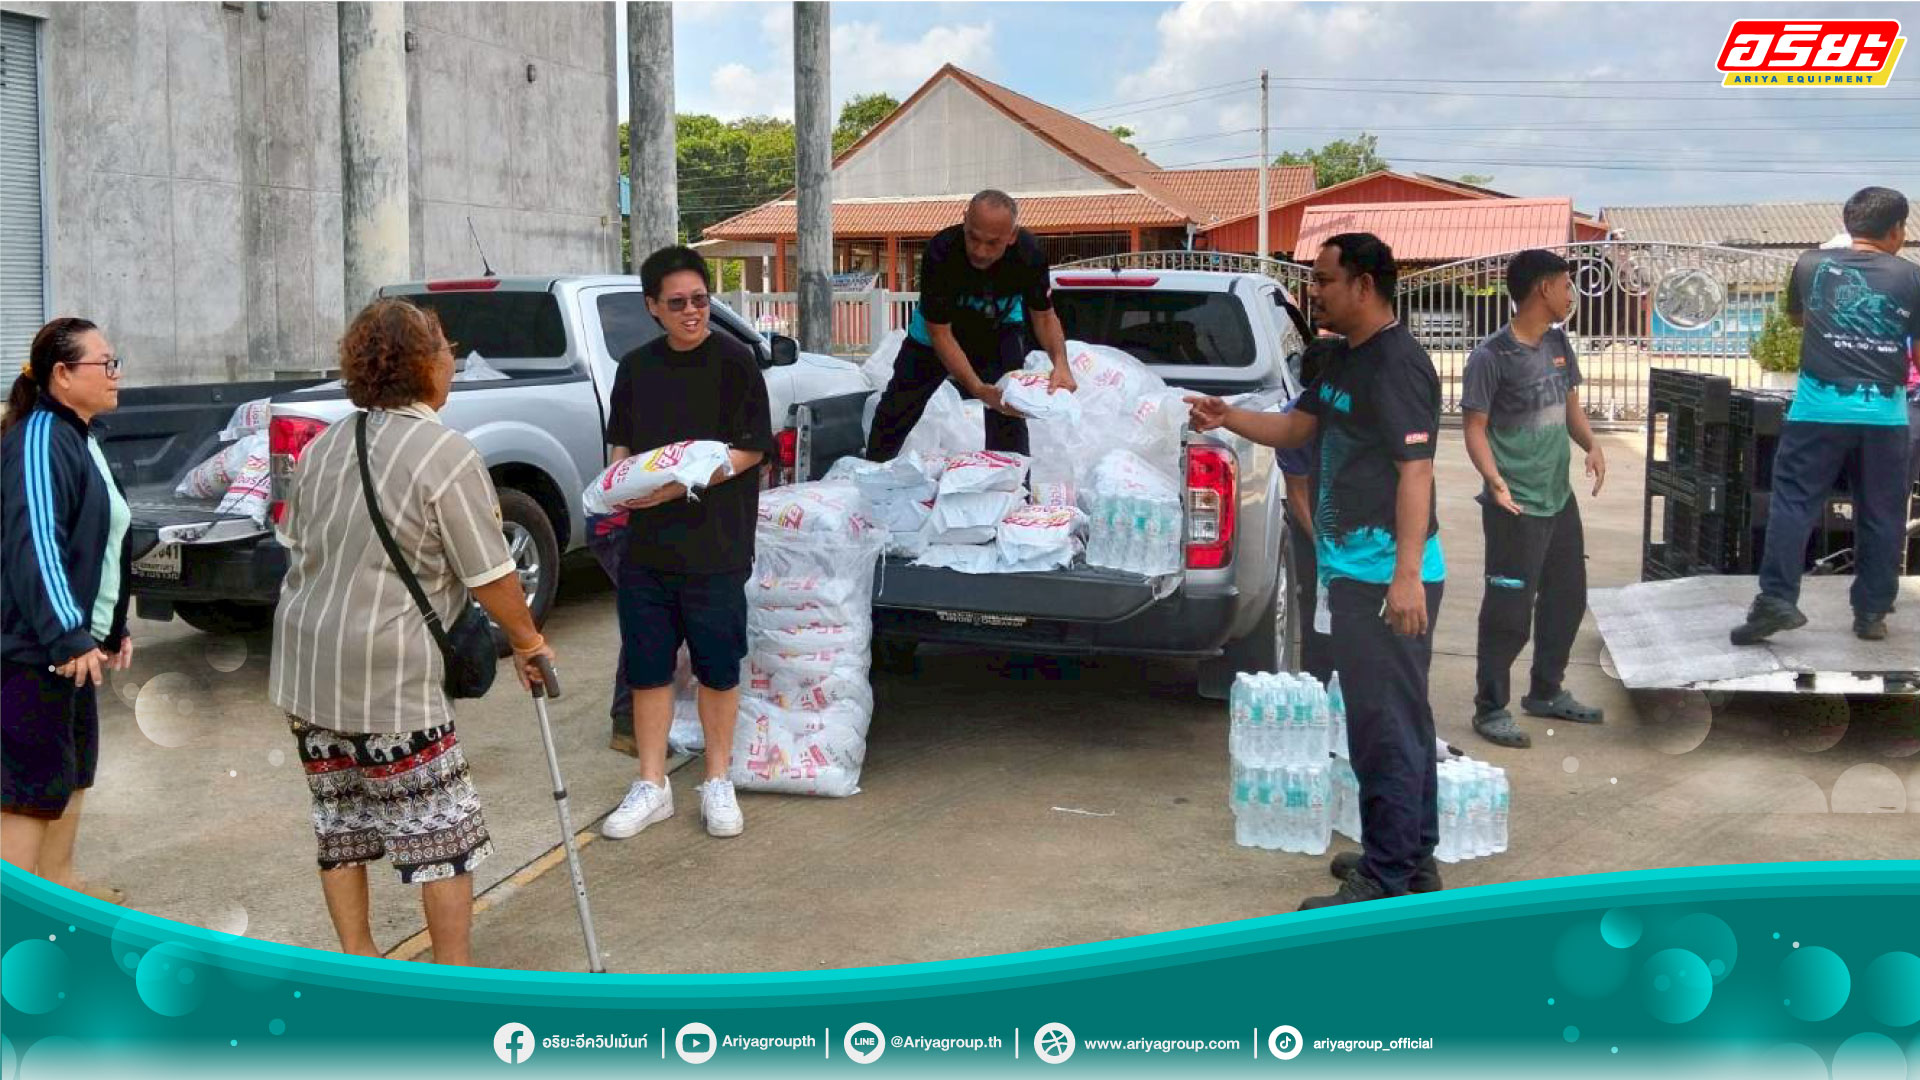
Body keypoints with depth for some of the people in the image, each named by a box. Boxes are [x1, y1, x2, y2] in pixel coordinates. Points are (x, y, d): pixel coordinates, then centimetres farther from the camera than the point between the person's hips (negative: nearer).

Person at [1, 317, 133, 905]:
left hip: (73, 640, 10)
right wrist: (69, 637, -29)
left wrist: (113, 627, 22)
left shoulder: (81, 438, 14)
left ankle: (57, 879, 32)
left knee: (75, 766, 18)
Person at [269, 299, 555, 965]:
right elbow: (490, 577, -11)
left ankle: (356, 958, 27)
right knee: (442, 826, 5)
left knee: (340, 818, 17)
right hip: (387, 674, -7)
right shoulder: (447, 455, -14)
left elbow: (294, 546, 17)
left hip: (302, 661, 8)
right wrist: (528, 642, 3)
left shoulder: (324, 446, 8)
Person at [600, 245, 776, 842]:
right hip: (646, 543, 4)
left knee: (718, 668, 5)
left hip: (715, 546, -4)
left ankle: (718, 783, 21)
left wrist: (686, 483, -19)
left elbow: (752, 450, -9)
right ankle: (651, 787, 20)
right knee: (647, 666, 8)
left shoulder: (734, 361, -5)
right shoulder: (636, 367, 10)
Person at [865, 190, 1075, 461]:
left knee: (1007, 408, -20)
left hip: (999, 328, 1)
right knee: (896, 408, 8)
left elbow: (1044, 316, -15)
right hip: (939, 328, 0)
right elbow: (940, 333, -33)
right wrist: (978, 389, -44)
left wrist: (1060, 362, -36)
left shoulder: (1029, 253, -32)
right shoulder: (940, 253, -39)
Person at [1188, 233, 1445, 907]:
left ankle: (1387, 880, 1)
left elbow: (1415, 472, -22)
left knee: (1385, 726, -6)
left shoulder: (1398, 363, -16)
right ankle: (1413, 858, 28)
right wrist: (1229, 419, 6)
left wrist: (1407, 575, -26)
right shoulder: (1346, 362, 14)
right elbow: (1296, 427, 23)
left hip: (1388, 576, -10)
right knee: (1398, 722, 17)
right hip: (1357, 569, 10)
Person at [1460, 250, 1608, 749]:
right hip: (1516, 506, -8)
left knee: (1567, 597, 17)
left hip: (1560, 497, 8)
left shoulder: (1559, 343, 7)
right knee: (1509, 609, -4)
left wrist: (1591, 445, -3)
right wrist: (1494, 480, -30)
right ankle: (1490, 709, 9)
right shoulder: (1491, 356, -16)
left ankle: (1546, 692, 34)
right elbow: (1475, 427, -15)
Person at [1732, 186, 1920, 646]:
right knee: (1881, 514, 9)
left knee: (1793, 502, 1)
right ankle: (1871, 614, 13)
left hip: (1820, 408, 0)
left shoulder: (1812, 265, 5)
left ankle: (1776, 599, -10)